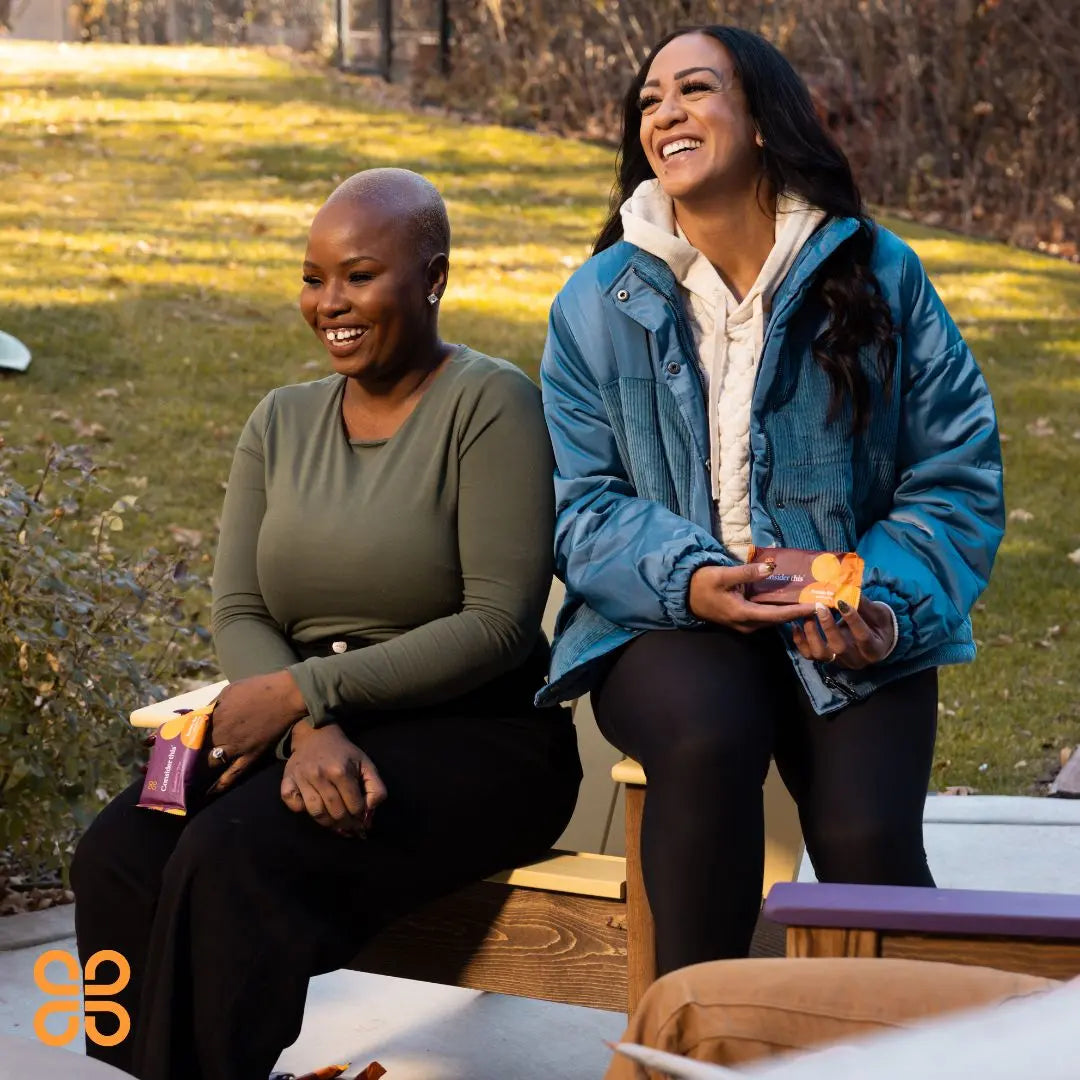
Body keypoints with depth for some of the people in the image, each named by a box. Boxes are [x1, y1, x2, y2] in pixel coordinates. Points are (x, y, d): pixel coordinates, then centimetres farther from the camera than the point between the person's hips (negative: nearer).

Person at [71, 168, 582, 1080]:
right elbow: (237, 612, 4)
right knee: (120, 851, -22)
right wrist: (307, 733, -18)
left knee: (233, 855, -30)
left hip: (474, 739, -5)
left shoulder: (490, 404, -6)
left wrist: (302, 691, -17)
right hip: (305, 729, 5)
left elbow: (500, 625, -14)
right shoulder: (282, 423, 13)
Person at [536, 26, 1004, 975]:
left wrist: (889, 608, -16)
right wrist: (689, 582, -20)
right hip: (666, 624, 0)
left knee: (866, 838, -26)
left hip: (849, 639, 0)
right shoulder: (599, 303, 5)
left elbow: (957, 477, 2)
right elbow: (581, 505, 1)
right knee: (708, 736, -34)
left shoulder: (879, 275, 3)